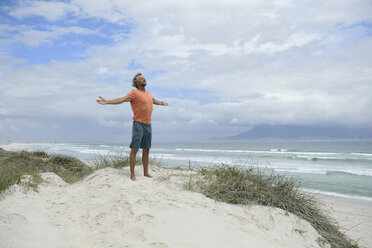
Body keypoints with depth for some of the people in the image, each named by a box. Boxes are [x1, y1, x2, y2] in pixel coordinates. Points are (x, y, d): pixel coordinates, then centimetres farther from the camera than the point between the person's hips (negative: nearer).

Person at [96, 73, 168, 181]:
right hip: (138, 124, -7)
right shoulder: (134, 93, -5)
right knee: (134, 149, -6)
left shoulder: (148, 93, 17)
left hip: (148, 125, 7)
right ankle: (132, 174, -1)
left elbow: (154, 100, 39)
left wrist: (162, 103, 58)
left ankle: (146, 172, 18)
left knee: (146, 150, 10)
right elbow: (121, 100, -15)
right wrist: (107, 102, -27)